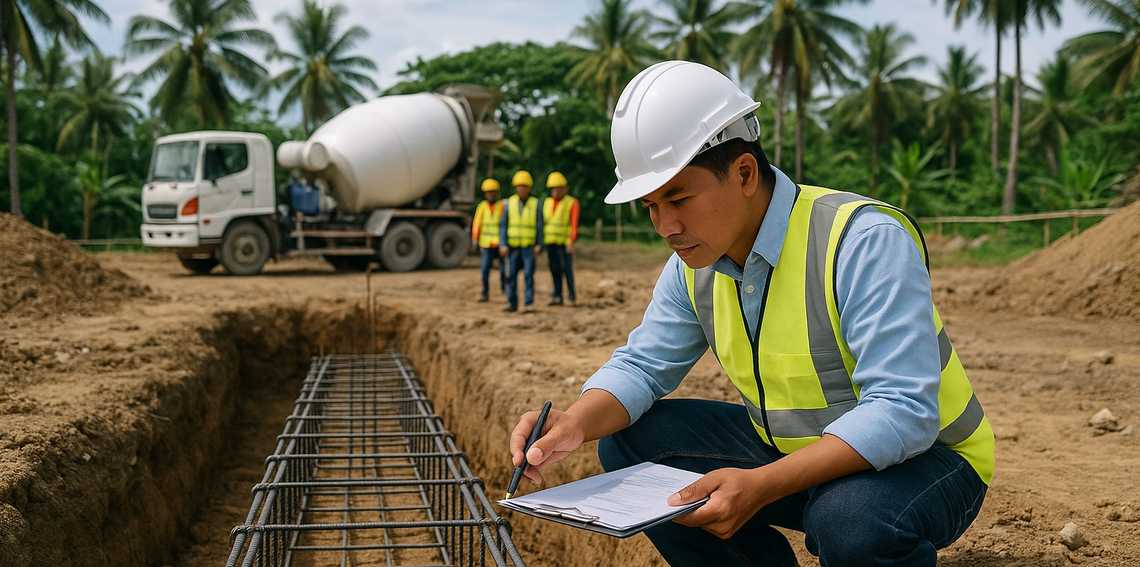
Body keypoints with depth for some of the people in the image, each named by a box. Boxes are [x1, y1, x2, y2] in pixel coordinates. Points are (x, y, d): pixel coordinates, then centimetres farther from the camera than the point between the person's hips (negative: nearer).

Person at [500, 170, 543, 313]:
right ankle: (512, 303, 10)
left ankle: (528, 303, -6)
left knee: (528, 274, -8)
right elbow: (503, 225, 2)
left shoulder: (535, 204, 0)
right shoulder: (509, 203, 2)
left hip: (529, 246, -2)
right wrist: (503, 244, -6)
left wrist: (539, 245, -8)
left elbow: (539, 226, 1)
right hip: (513, 246, 2)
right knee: (511, 275, 2)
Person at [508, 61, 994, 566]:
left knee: (850, 521, -40)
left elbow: (904, 414, -33)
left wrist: (760, 486, -42)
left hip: (920, 456, -6)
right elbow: (642, 366, 2)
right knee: (627, 443, -5)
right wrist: (576, 423, -21)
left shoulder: (865, 240, -27)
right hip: (790, 452, 7)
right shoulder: (696, 261, -4)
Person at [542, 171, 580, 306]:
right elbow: (543, 222, 12)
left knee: (567, 268, -9)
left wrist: (571, 242, -23)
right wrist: (540, 242, 8)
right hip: (550, 241, 5)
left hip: (565, 242, -5)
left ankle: (572, 294, 5)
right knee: (555, 269, 5)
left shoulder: (572, 203, -6)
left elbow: (574, 223, -13)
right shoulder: (547, 203, 11)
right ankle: (557, 296, 9)